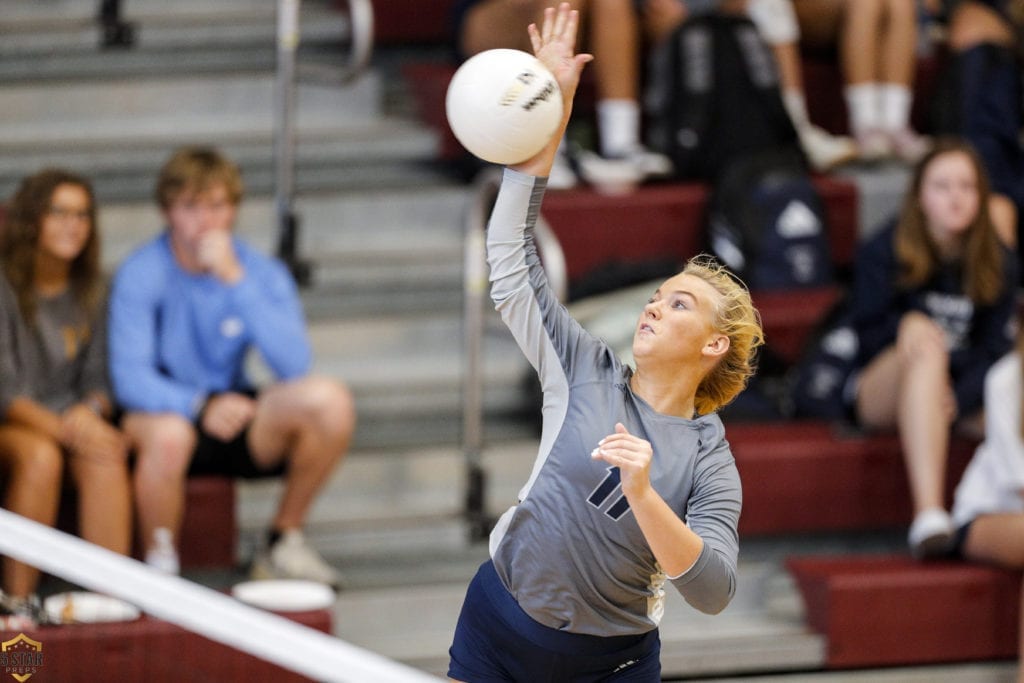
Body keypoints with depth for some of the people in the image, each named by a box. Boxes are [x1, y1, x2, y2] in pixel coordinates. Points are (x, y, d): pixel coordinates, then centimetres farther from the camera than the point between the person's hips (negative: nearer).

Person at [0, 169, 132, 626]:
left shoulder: (90, 292, 10)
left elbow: (97, 378, 11)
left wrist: (89, 411, -14)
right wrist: (59, 428, -28)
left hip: (65, 418, 4)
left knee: (106, 456, -30)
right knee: (39, 455, -37)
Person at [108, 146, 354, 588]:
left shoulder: (261, 271, -3)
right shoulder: (140, 274, -13)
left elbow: (294, 364, -19)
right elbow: (130, 378, -22)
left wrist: (237, 281, -25)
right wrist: (202, 406, -38)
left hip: (234, 420, 4)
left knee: (329, 399, -22)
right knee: (169, 434, -40)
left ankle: (283, 543, -3)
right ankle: (160, 566, -15)